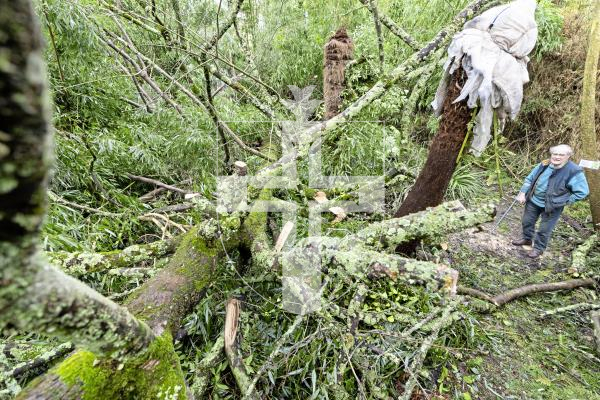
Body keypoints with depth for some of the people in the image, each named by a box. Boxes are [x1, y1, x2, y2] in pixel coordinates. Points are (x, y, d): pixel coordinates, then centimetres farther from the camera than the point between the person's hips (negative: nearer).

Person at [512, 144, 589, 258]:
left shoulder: (574, 172, -20)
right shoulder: (544, 165, -5)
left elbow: (582, 192, -15)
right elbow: (529, 179, 6)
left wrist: (564, 202, -15)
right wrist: (522, 193, 0)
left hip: (552, 206, -5)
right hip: (534, 200, 5)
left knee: (544, 230, 8)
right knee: (527, 222, 20)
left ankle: (539, 248, 29)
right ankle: (526, 239, 44)